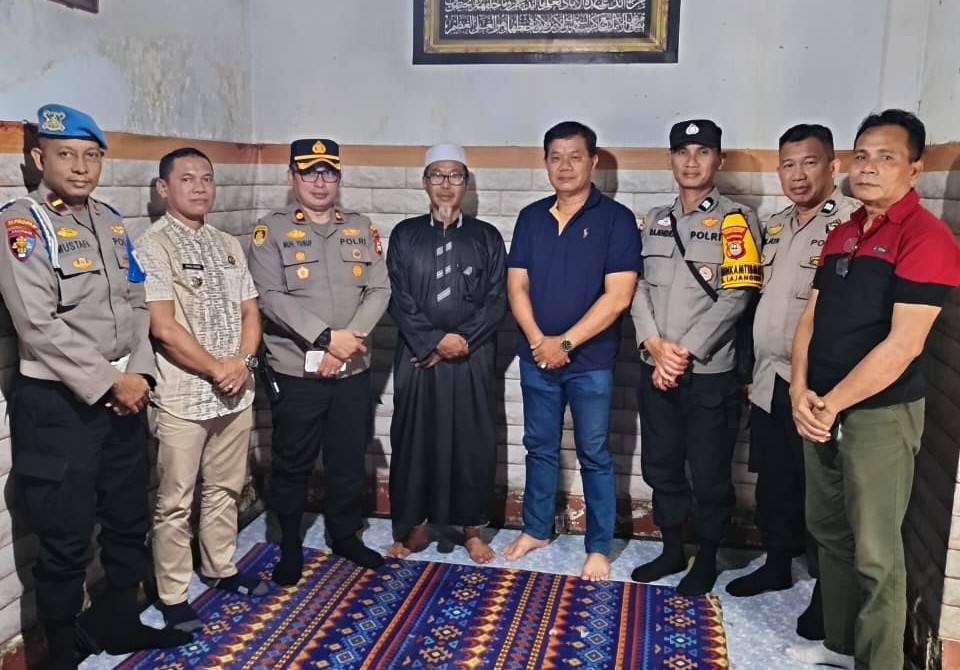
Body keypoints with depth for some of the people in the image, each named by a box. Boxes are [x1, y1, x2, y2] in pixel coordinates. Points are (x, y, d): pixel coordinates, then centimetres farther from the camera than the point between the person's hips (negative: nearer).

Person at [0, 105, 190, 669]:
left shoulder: (111, 221, 10)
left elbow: (136, 304, 9)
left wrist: (139, 374, -5)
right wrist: (107, 384, -17)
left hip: (124, 395, 7)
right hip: (57, 403, -6)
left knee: (130, 520, 17)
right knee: (67, 540, 5)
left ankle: (120, 622, 37)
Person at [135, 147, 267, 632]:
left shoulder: (228, 245, 11)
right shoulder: (151, 247, -9)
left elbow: (249, 312, 10)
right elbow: (164, 328, -16)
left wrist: (243, 362, -7)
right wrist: (217, 368, -13)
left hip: (236, 392, 6)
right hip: (181, 397, -6)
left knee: (225, 489, 18)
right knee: (175, 501, 5)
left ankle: (221, 568, 36)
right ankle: (172, 595, 18)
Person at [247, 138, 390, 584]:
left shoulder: (362, 229, 9)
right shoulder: (271, 230, -2)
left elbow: (379, 290, 2)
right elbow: (271, 297, -13)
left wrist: (350, 339, -13)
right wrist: (327, 338, -20)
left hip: (353, 370, 3)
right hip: (296, 371, -3)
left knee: (350, 460, 14)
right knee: (292, 464, 9)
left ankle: (345, 535, 33)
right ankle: (289, 546, 26)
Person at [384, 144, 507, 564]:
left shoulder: (487, 237, 6)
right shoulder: (405, 235, 6)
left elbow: (497, 301, -1)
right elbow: (399, 300, -2)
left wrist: (461, 341, -11)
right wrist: (436, 340, -14)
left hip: (473, 358, 0)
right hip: (417, 357, 0)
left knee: (473, 442, 4)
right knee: (414, 440, 5)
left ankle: (472, 528, 20)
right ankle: (414, 526, 20)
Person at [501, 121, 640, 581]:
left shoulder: (616, 218, -7)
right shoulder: (531, 217, 6)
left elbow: (617, 296, -13)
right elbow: (517, 286, 3)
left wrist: (565, 343, -15)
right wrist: (538, 341, -12)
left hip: (591, 360, -4)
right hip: (535, 356, 4)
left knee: (593, 455, 7)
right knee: (540, 448, 15)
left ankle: (598, 548, 20)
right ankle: (535, 529, 32)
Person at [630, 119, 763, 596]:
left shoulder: (735, 220, -5)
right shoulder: (655, 221, 11)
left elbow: (735, 297, -13)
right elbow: (638, 288, 4)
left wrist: (685, 352, -15)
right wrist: (655, 344, -11)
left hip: (710, 373, -5)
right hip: (655, 369, 5)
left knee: (709, 475, 7)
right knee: (660, 467, 15)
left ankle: (706, 558, 26)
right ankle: (672, 550, 32)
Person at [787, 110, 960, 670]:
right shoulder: (843, 234, 11)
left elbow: (903, 344, -19)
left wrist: (832, 404, -15)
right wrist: (801, 391, -5)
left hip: (881, 413, -8)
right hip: (821, 408, 8)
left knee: (875, 554, 1)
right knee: (829, 531, 17)